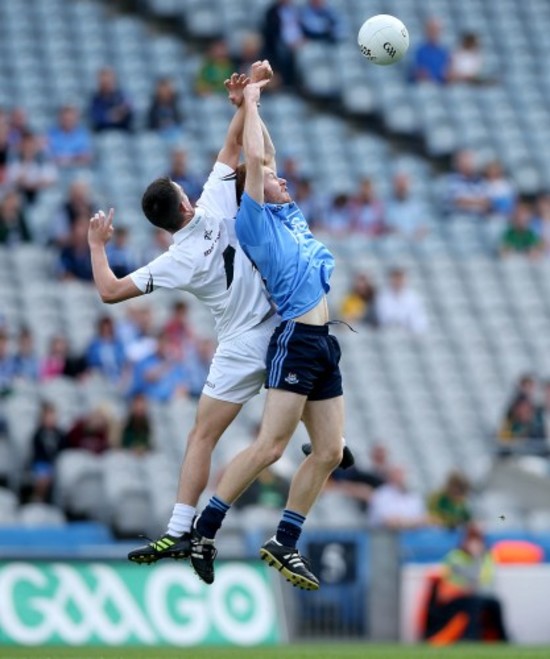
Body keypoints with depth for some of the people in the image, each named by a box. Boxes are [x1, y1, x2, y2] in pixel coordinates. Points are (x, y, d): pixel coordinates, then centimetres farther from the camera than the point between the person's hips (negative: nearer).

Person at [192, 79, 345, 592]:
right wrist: (249, 103, 2)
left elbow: (265, 158, 26)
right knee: (269, 447, -13)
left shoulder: (288, 214, 19)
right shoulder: (254, 220, -2)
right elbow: (252, 161, -10)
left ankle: (284, 544, 8)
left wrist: (255, 107, 22)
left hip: (323, 342, 9)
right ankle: (205, 529, -7)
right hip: (294, 340, -9)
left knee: (329, 452, 3)